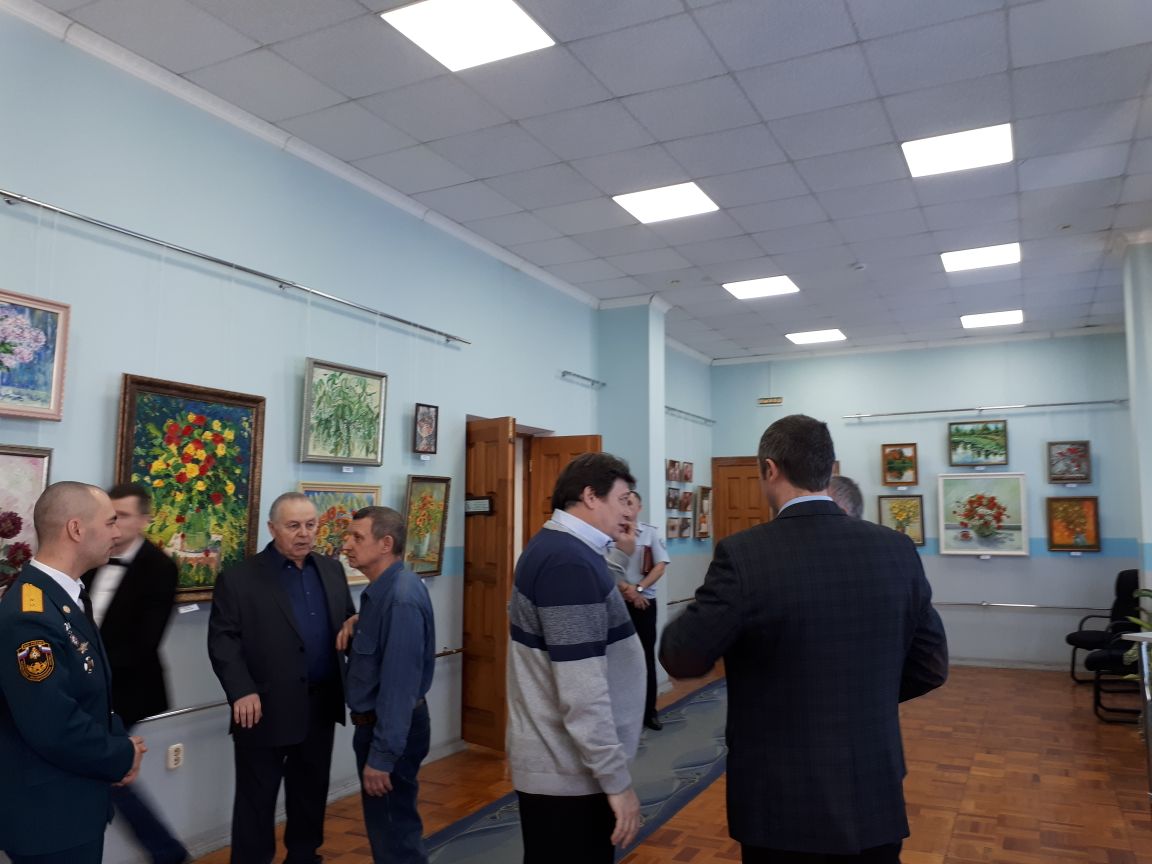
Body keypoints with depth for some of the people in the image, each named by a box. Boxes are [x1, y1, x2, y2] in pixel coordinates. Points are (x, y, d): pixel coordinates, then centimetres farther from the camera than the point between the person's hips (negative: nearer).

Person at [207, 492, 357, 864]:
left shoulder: (332, 570, 8)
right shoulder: (238, 578, -7)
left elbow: (347, 623, 13)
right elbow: (223, 639, -11)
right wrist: (242, 691, -21)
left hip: (321, 706, 5)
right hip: (266, 709, -5)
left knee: (311, 792, 19)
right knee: (256, 799, 8)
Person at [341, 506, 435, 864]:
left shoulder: (401, 598, -25)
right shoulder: (380, 590, 6)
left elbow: (400, 684, -27)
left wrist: (382, 755, -25)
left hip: (391, 732, -10)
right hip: (376, 724, 10)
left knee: (395, 831, 6)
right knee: (384, 824, 23)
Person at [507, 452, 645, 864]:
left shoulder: (556, 547, 9)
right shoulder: (570, 561, -23)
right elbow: (582, 690, -25)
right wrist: (617, 779, -20)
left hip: (556, 762, 10)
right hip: (569, 771, -10)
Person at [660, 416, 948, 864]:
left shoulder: (744, 554, -19)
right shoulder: (897, 550, -5)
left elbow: (682, 659, -13)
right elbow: (931, 665, 3)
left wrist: (700, 611, 7)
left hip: (783, 804, -3)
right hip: (875, 798, 4)